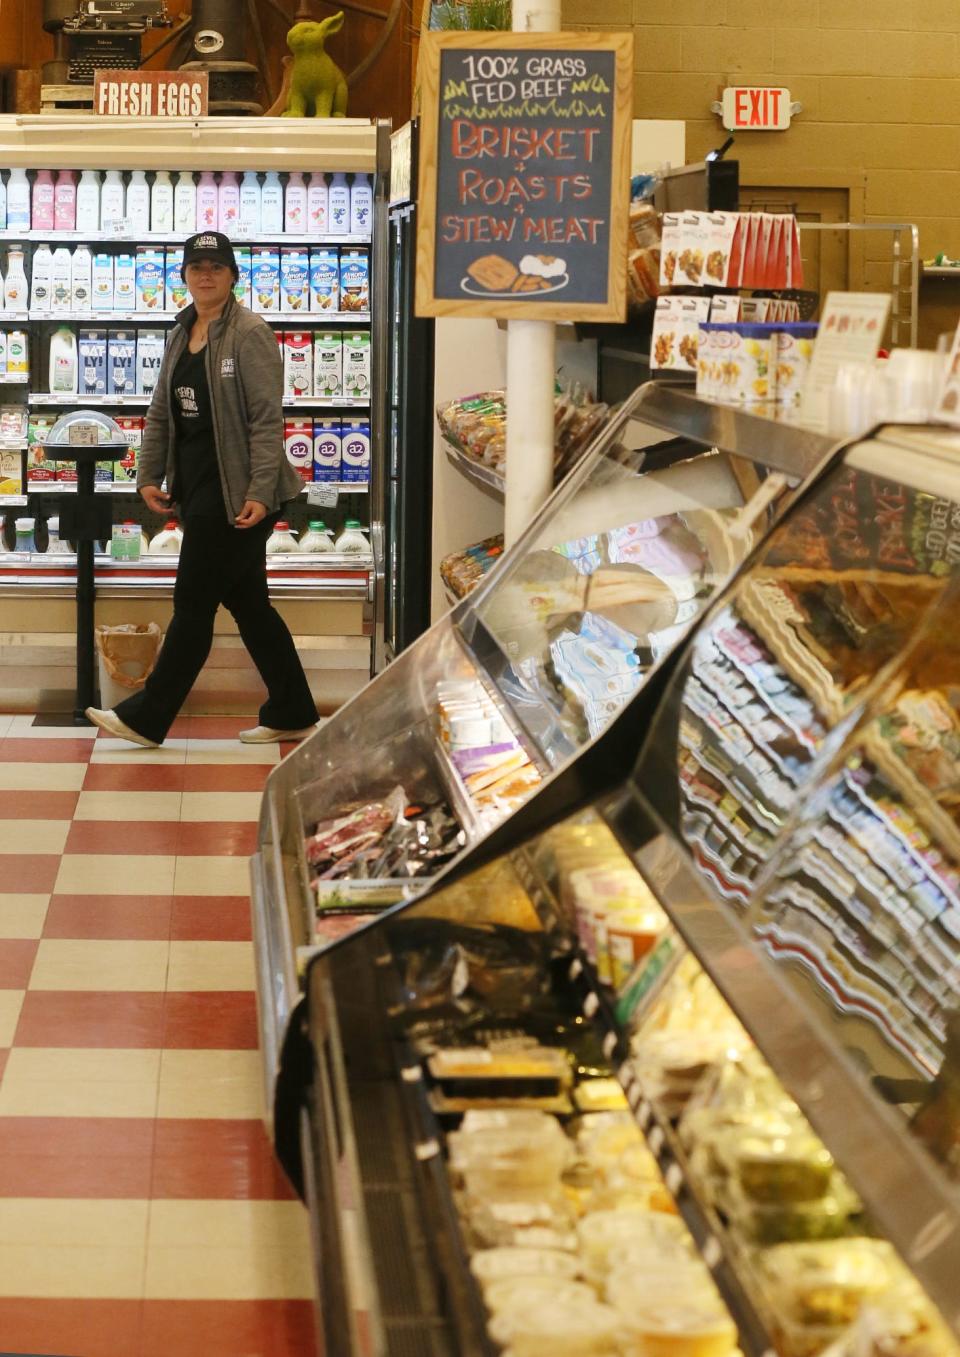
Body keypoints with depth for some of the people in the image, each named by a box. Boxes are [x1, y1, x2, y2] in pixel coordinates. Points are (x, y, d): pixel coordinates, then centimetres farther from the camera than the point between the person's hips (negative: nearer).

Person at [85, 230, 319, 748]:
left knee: (193, 603, -1)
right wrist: (149, 475, 9)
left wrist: (260, 491, -22)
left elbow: (267, 418, -16)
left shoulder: (249, 334, -11)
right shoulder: (182, 335, 13)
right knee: (248, 602, 12)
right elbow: (161, 413, 18)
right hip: (198, 485, 8)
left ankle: (147, 717, 7)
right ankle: (292, 714, 19)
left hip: (235, 488, -8)